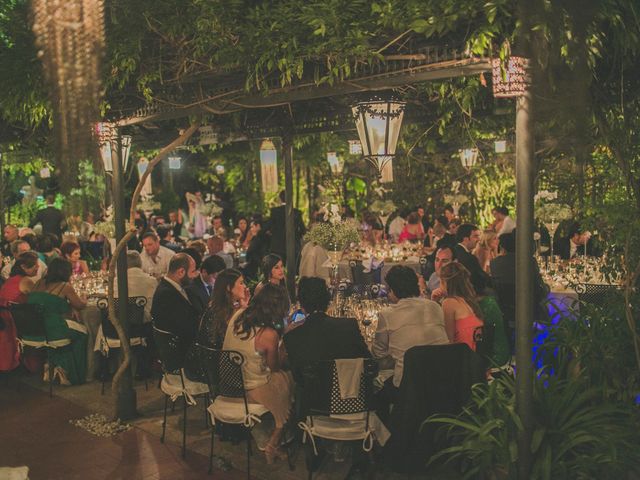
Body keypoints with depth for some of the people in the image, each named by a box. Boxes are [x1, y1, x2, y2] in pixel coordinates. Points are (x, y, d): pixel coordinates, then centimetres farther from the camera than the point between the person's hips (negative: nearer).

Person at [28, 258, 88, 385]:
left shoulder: (39, 283, 10)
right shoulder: (65, 286, -7)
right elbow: (80, 305, 5)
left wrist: (70, 306, 18)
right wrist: (83, 299, 26)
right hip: (51, 331, -7)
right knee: (82, 332, 18)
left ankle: (52, 364, 26)